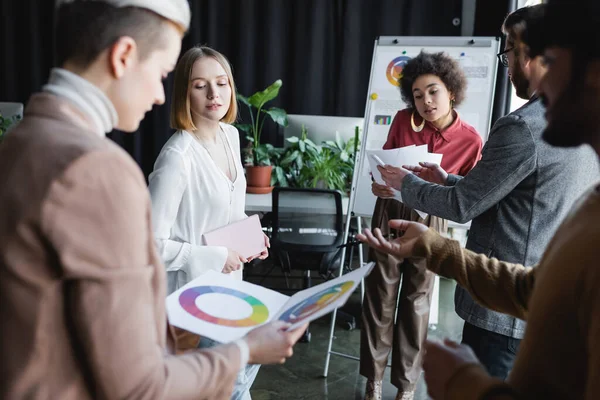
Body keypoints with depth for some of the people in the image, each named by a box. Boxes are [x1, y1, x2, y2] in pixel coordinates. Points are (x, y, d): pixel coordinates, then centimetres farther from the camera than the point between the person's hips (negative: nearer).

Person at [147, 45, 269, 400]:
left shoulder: (231, 135, -1)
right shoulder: (178, 157, -26)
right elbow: (152, 244, -26)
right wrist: (215, 257, -21)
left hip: (228, 280, 8)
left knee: (247, 363, 23)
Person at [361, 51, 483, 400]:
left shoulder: (470, 140, -14)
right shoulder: (403, 120, -9)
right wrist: (379, 184, -14)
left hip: (429, 222, -1)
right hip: (390, 212, 2)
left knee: (417, 300, 9)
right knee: (380, 294, 4)